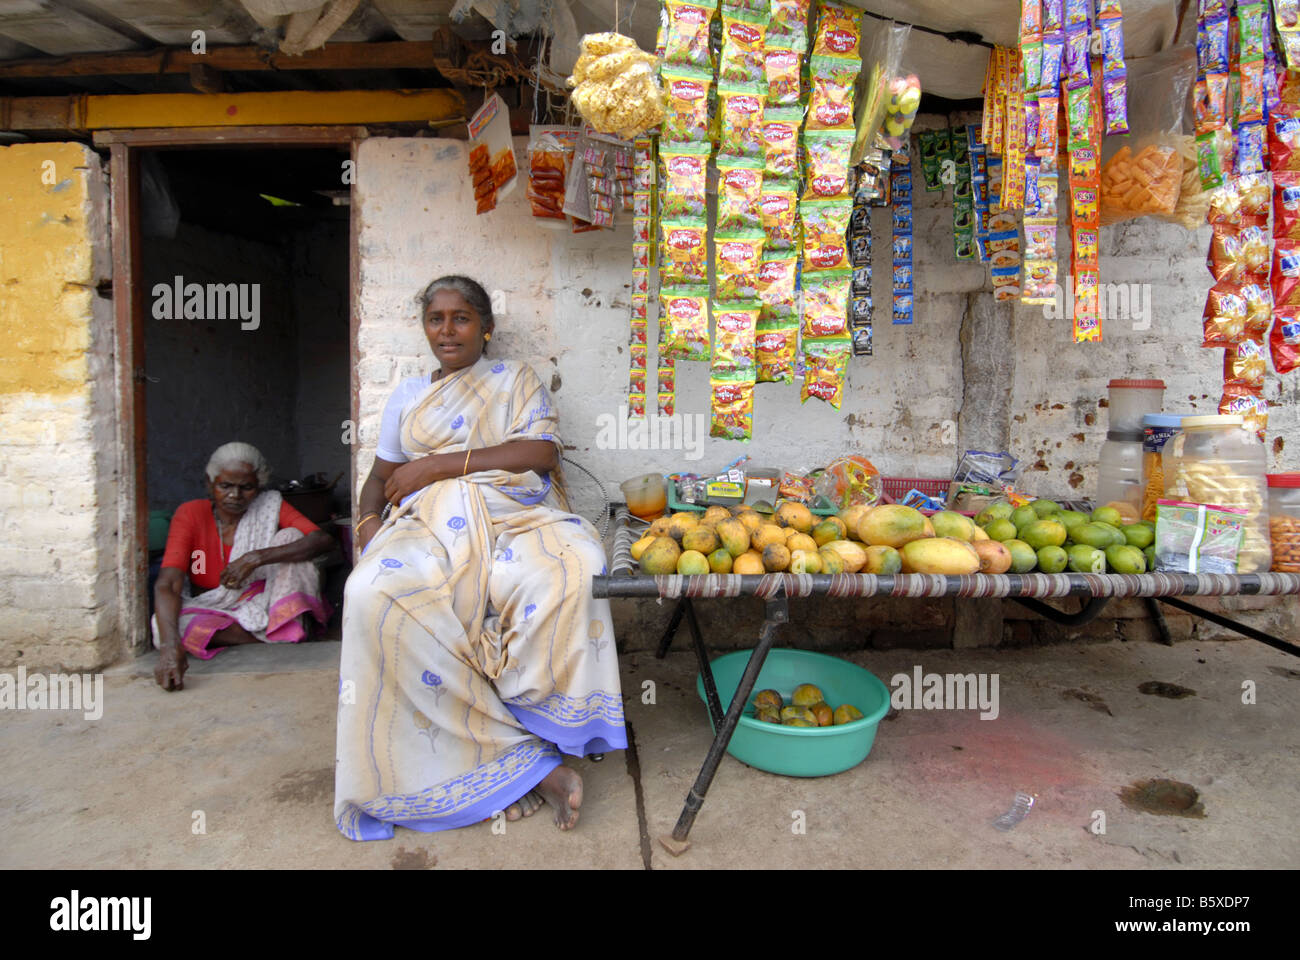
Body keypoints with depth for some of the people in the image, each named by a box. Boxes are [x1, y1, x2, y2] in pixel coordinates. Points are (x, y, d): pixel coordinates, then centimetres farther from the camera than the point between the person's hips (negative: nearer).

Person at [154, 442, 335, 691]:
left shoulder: (270, 506, -6)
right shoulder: (191, 514, -10)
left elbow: (324, 540, -22)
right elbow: (167, 585, -24)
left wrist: (257, 558, -33)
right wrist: (170, 647, -42)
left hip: (264, 604, 0)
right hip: (212, 613, 0)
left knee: (290, 536, -17)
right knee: (165, 623, -32)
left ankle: (291, 628, -27)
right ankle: (272, 637, -25)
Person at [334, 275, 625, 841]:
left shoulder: (515, 380, 18)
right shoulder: (407, 397, 27)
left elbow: (541, 452, 0)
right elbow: (380, 476, 27)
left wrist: (439, 464, -5)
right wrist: (368, 519, 2)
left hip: (514, 517, -2)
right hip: (430, 525, 2)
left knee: (566, 575, -39)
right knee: (374, 595, -34)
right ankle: (529, 763, -28)